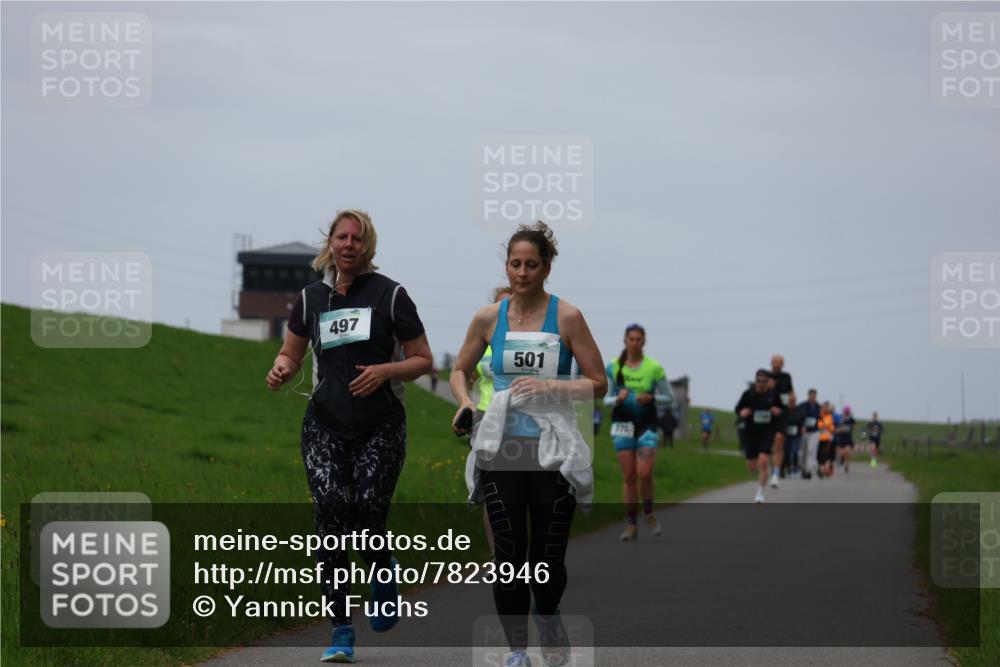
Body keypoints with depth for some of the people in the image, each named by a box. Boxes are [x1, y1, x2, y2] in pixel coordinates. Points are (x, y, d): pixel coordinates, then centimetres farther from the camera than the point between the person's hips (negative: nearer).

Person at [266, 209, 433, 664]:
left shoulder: (390, 295, 0)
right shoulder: (312, 297, 9)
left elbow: (423, 360, 3)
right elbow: (291, 354, 21)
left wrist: (386, 370, -16)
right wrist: (280, 370, -3)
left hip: (381, 429, -2)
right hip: (325, 426, 2)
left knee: (367, 521, -12)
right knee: (329, 513, -14)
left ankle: (384, 574, 26)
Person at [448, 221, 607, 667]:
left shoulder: (567, 317, -4)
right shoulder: (489, 318, 3)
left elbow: (598, 384, -3)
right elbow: (460, 370, 17)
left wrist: (550, 386, -17)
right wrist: (465, 403, -2)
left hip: (553, 451, -1)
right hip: (502, 449, 1)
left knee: (549, 555, 5)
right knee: (509, 555, -2)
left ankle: (547, 617, 37)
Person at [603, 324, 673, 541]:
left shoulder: (654, 367, -1)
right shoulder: (613, 367, 2)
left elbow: (668, 399, 5)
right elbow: (606, 400, 7)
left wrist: (651, 398, -14)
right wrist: (618, 399, -15)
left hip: (647, 425, -1)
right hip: (623, 424, 1)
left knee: (644, 472, -15)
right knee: (628, 476, 0)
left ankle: (648, 514, 10)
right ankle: (632, 525, 7)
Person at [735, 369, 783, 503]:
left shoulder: (773, 395, -3)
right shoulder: (748, 394, -5)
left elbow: (781, 409, 12)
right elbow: (738, 409, 6)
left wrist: (778, 412, -11)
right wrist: (741, 413, -17)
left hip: (767, 433, -1)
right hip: (751, 433, 1)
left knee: (763, 462, -19)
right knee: (751, 467, 8)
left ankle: (760, 493, -7)